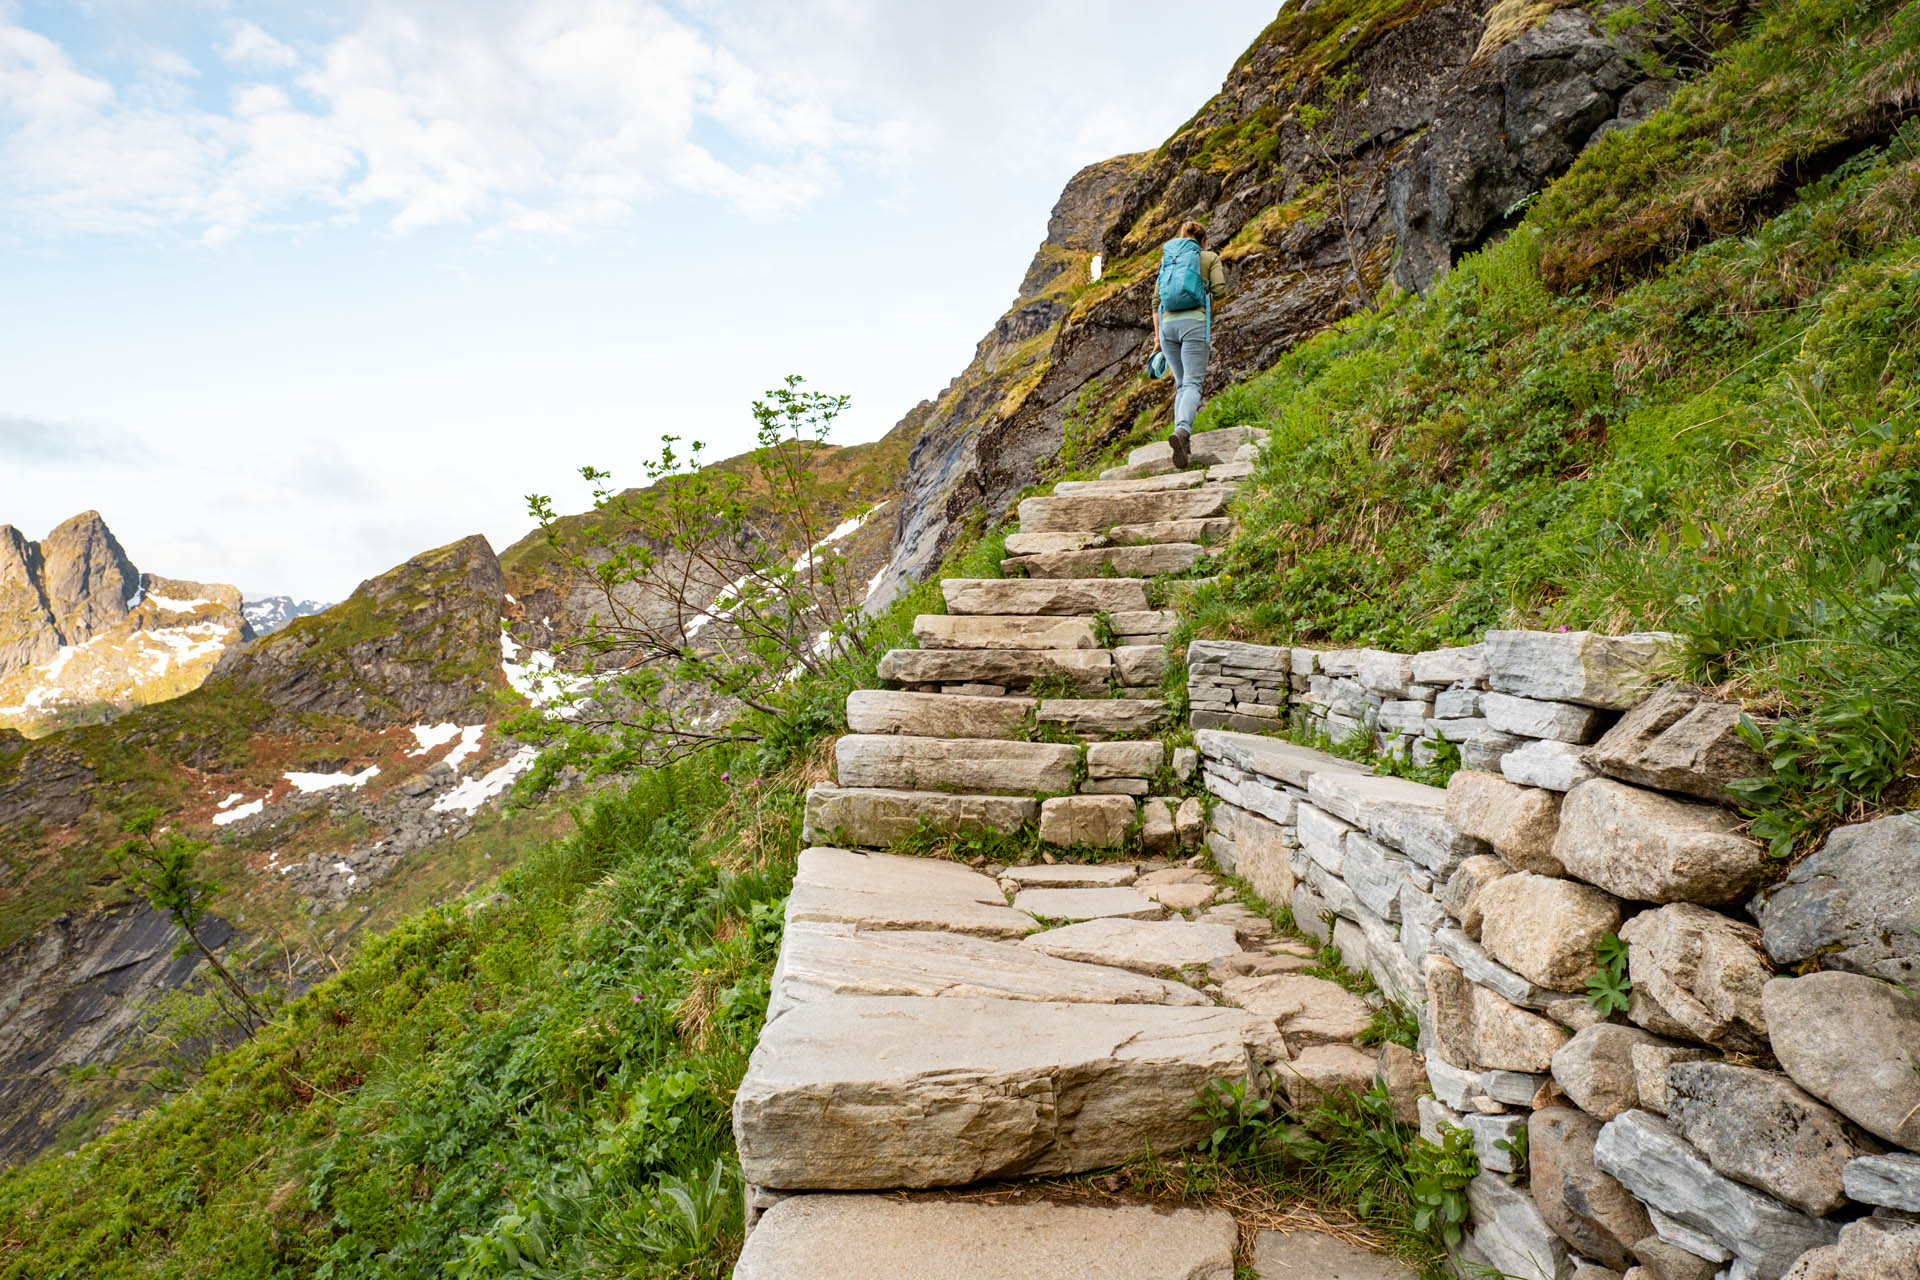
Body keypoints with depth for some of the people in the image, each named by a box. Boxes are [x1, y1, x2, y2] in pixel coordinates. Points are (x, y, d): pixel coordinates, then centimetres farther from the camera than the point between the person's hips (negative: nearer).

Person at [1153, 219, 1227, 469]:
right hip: (1195, 322, -4)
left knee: (1181, 384, 13)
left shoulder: (1167, 259, 23)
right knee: (1192, 384, -12)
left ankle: (1184, 446, 0)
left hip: (1168, 324, 4)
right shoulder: (1210, 258, 12)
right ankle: (1182, 431, -40)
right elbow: (1219, 290, -2)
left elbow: (1156, 301, 16)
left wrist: (1158, 337, 16)